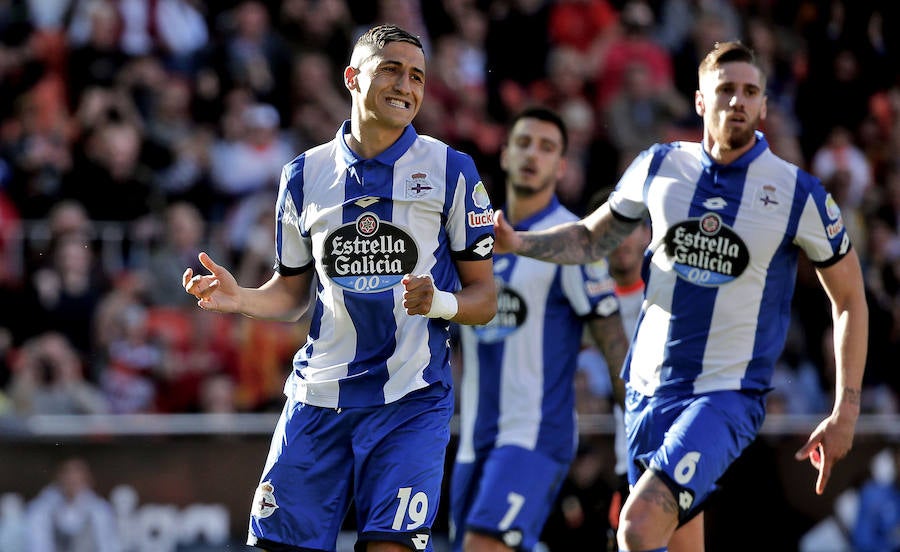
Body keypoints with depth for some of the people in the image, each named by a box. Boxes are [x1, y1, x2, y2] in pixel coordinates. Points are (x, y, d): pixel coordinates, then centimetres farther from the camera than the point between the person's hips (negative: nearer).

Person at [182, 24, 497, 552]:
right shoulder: (305, 174, 10)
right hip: (318, 399, 3)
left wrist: (438, 302, -18)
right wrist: (240, 298, -2)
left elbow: (485, 298, 3)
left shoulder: (451, 170, 2)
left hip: (412, 401, -3)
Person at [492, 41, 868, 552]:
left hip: (730, 394, -4)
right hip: (650, 389, 5)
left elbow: (850, 299, 4)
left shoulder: (799, 194, -6)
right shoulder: (660, 166, 3)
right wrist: (519, 243, 0)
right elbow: (592, 238, 19)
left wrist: (846, 412, 0)